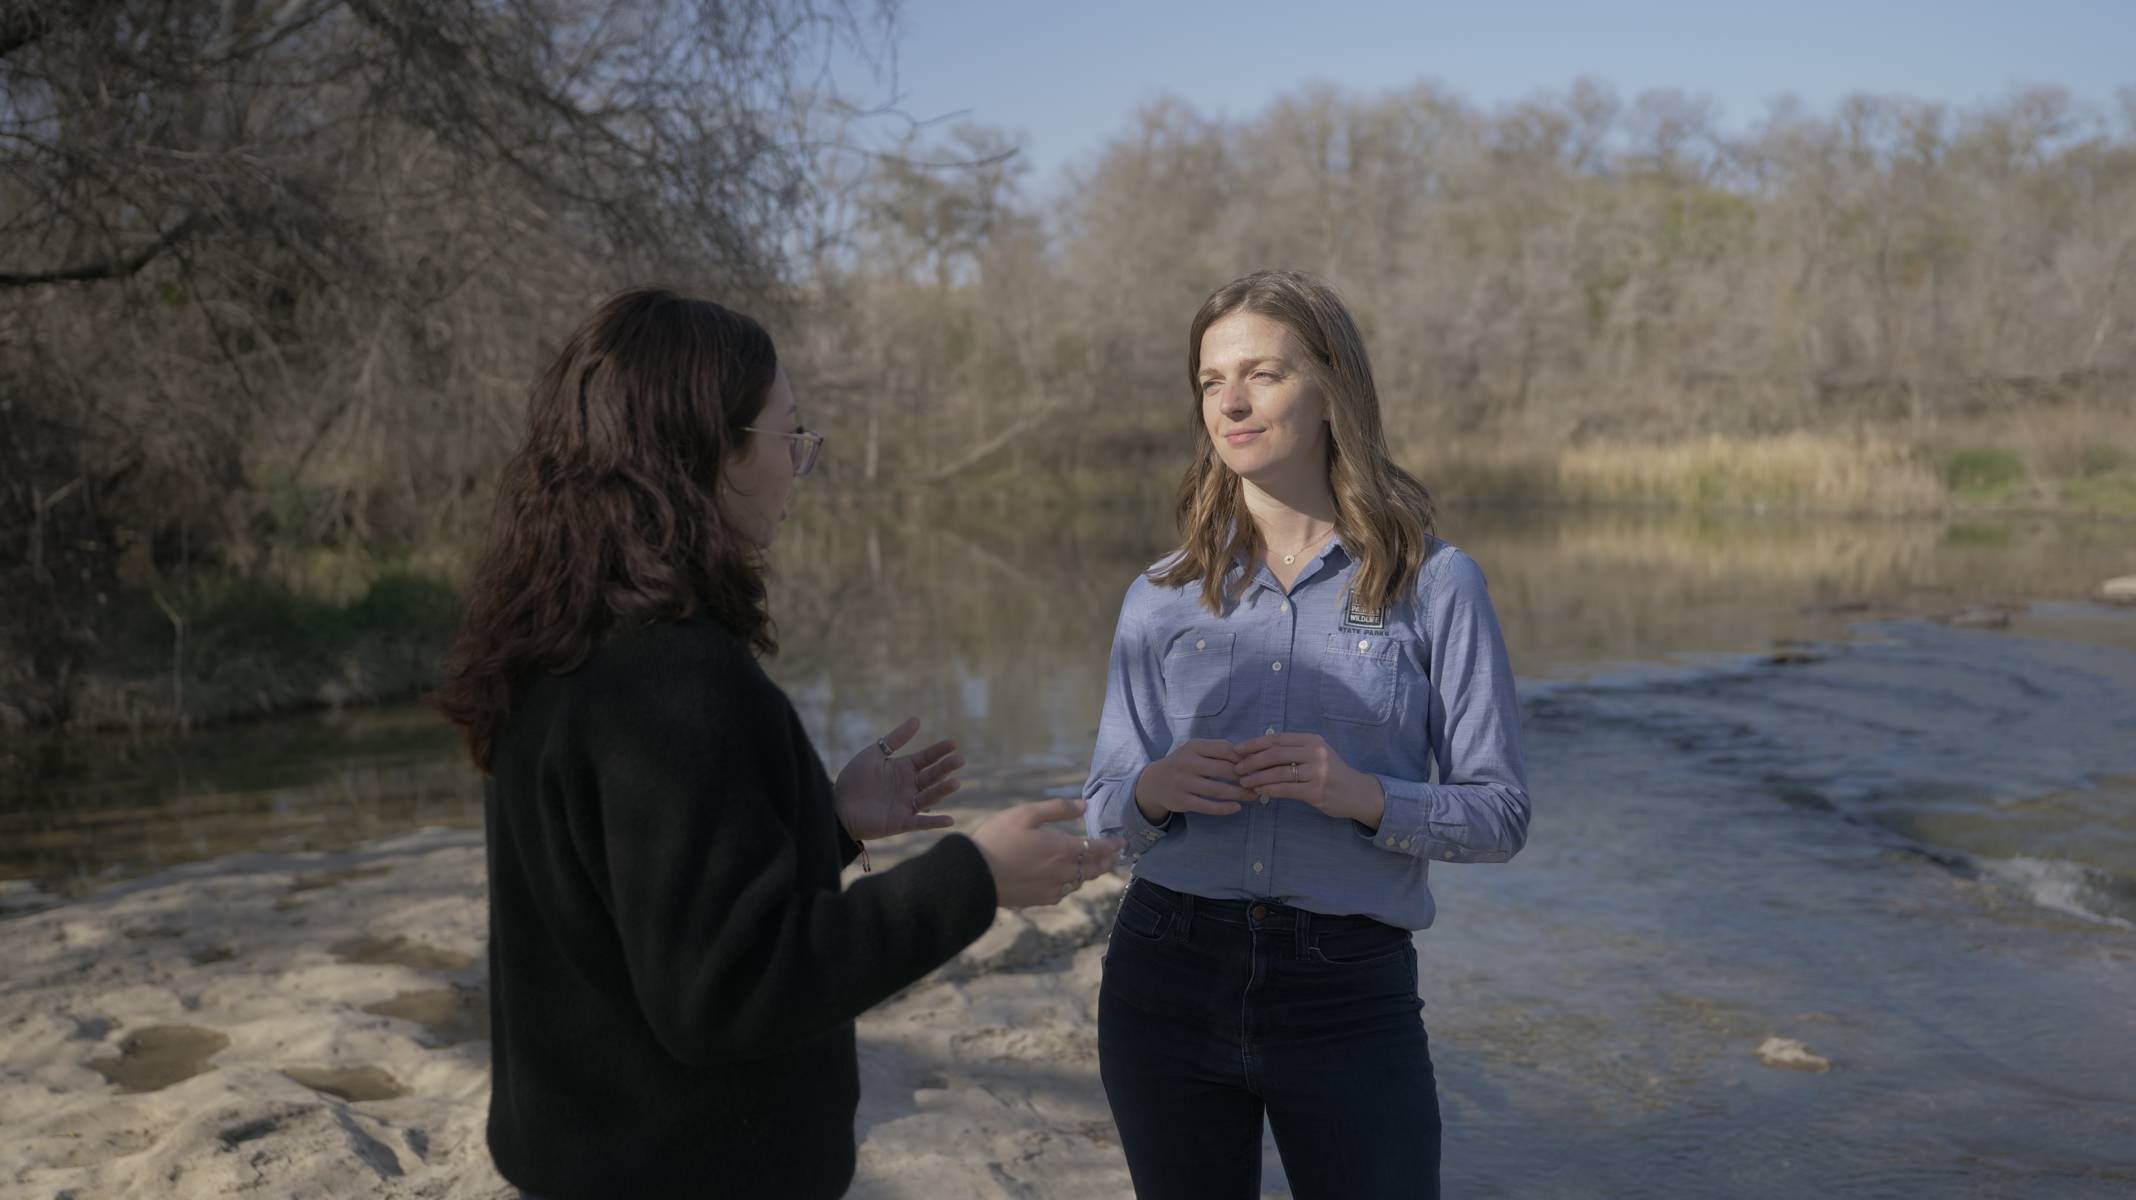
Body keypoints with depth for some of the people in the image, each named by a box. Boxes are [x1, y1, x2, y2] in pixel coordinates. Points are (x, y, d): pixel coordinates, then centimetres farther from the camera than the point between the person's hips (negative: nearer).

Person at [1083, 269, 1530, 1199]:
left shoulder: (1434, 584, -2)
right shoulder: (1162, 598, 4)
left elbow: (1500, 813, -2)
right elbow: (1104, 808, 8)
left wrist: (1364, 796, -20)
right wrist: (1156, 789, -15)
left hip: (1349, 994, -2)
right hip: (1169, 975, 2)